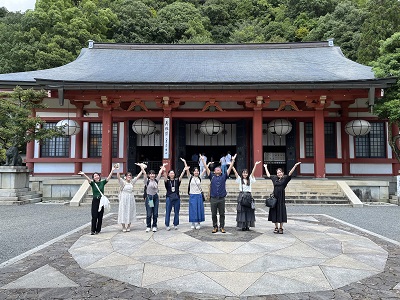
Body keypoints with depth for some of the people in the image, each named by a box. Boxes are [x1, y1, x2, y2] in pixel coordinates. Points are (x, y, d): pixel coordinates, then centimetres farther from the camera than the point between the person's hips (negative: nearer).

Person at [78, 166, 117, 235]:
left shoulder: (102, 182, 5)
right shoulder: (93, 183, 0)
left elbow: (108, 177, -2)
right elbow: (88, 179, -17)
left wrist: (112, 170, -12)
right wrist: (84, 174, -35)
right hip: (95, 201, -2)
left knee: (100, 216, 6)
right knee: (94, 216, -5)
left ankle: (98, 230, 16)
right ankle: (93, 230, 2)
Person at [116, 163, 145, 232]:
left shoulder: (132, 181, 7)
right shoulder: (122, 182, -5)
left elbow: (138, 176, 6)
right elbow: (118, 176, -20)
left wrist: (142, 169, 0)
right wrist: (118, 169, -32)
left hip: (131, 199, 4)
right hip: (124, 199, -4)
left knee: (130, 212, 8)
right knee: (123, 212, 0)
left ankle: (128, 227, 19)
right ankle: (123, 227, 11)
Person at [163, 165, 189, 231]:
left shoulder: (177, 181, 6)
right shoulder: (167, 181, 1)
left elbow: (181, 176, -8)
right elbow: (165, 177, -18)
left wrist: (184, 170, -24)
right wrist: (164, 171, -37)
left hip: (177, 198, 2)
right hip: (169, 198, -2)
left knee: (176, 212, 8)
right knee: (168, 212, 2)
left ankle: (175, 225, 19)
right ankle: (167, 225, 10)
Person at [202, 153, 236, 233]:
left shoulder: (224, 176, 9)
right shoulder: (212, 176, 9)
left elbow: (230, 168, 6)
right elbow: (207, 168, 6)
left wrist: (233, 160, 3)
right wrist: (203, 160, 3)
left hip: (221, 199, 0)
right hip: (213, 199, 0)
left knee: (222, 214, 6)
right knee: (213, 214, 6)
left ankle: (222, 227, 15)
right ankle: (215, 227, 17)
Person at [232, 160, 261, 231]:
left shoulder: (250, 179, 9)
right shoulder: (240, 179, 6)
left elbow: (253, 172, -1)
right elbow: (235, 172, -4)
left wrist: (255, 165, -12)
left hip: (249, 196, 1)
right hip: (241, 196, -1)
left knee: (249, 211, 2)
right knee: (242, 211, -1)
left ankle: (247, 225, 11)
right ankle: (243, 226, 6)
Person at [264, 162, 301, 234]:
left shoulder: (285, 178, 1)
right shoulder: (274, 178, 11)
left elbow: (290, 173, -12)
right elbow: (268, 175, 24)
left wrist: (295, 166, -23)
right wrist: (265, 167, 34)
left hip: (281, 197, -3)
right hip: (275, 196, 3)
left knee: (281, 211, 1)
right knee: (275, 211, 5)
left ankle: (281, 228, 9)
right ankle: (276, 227, 14)